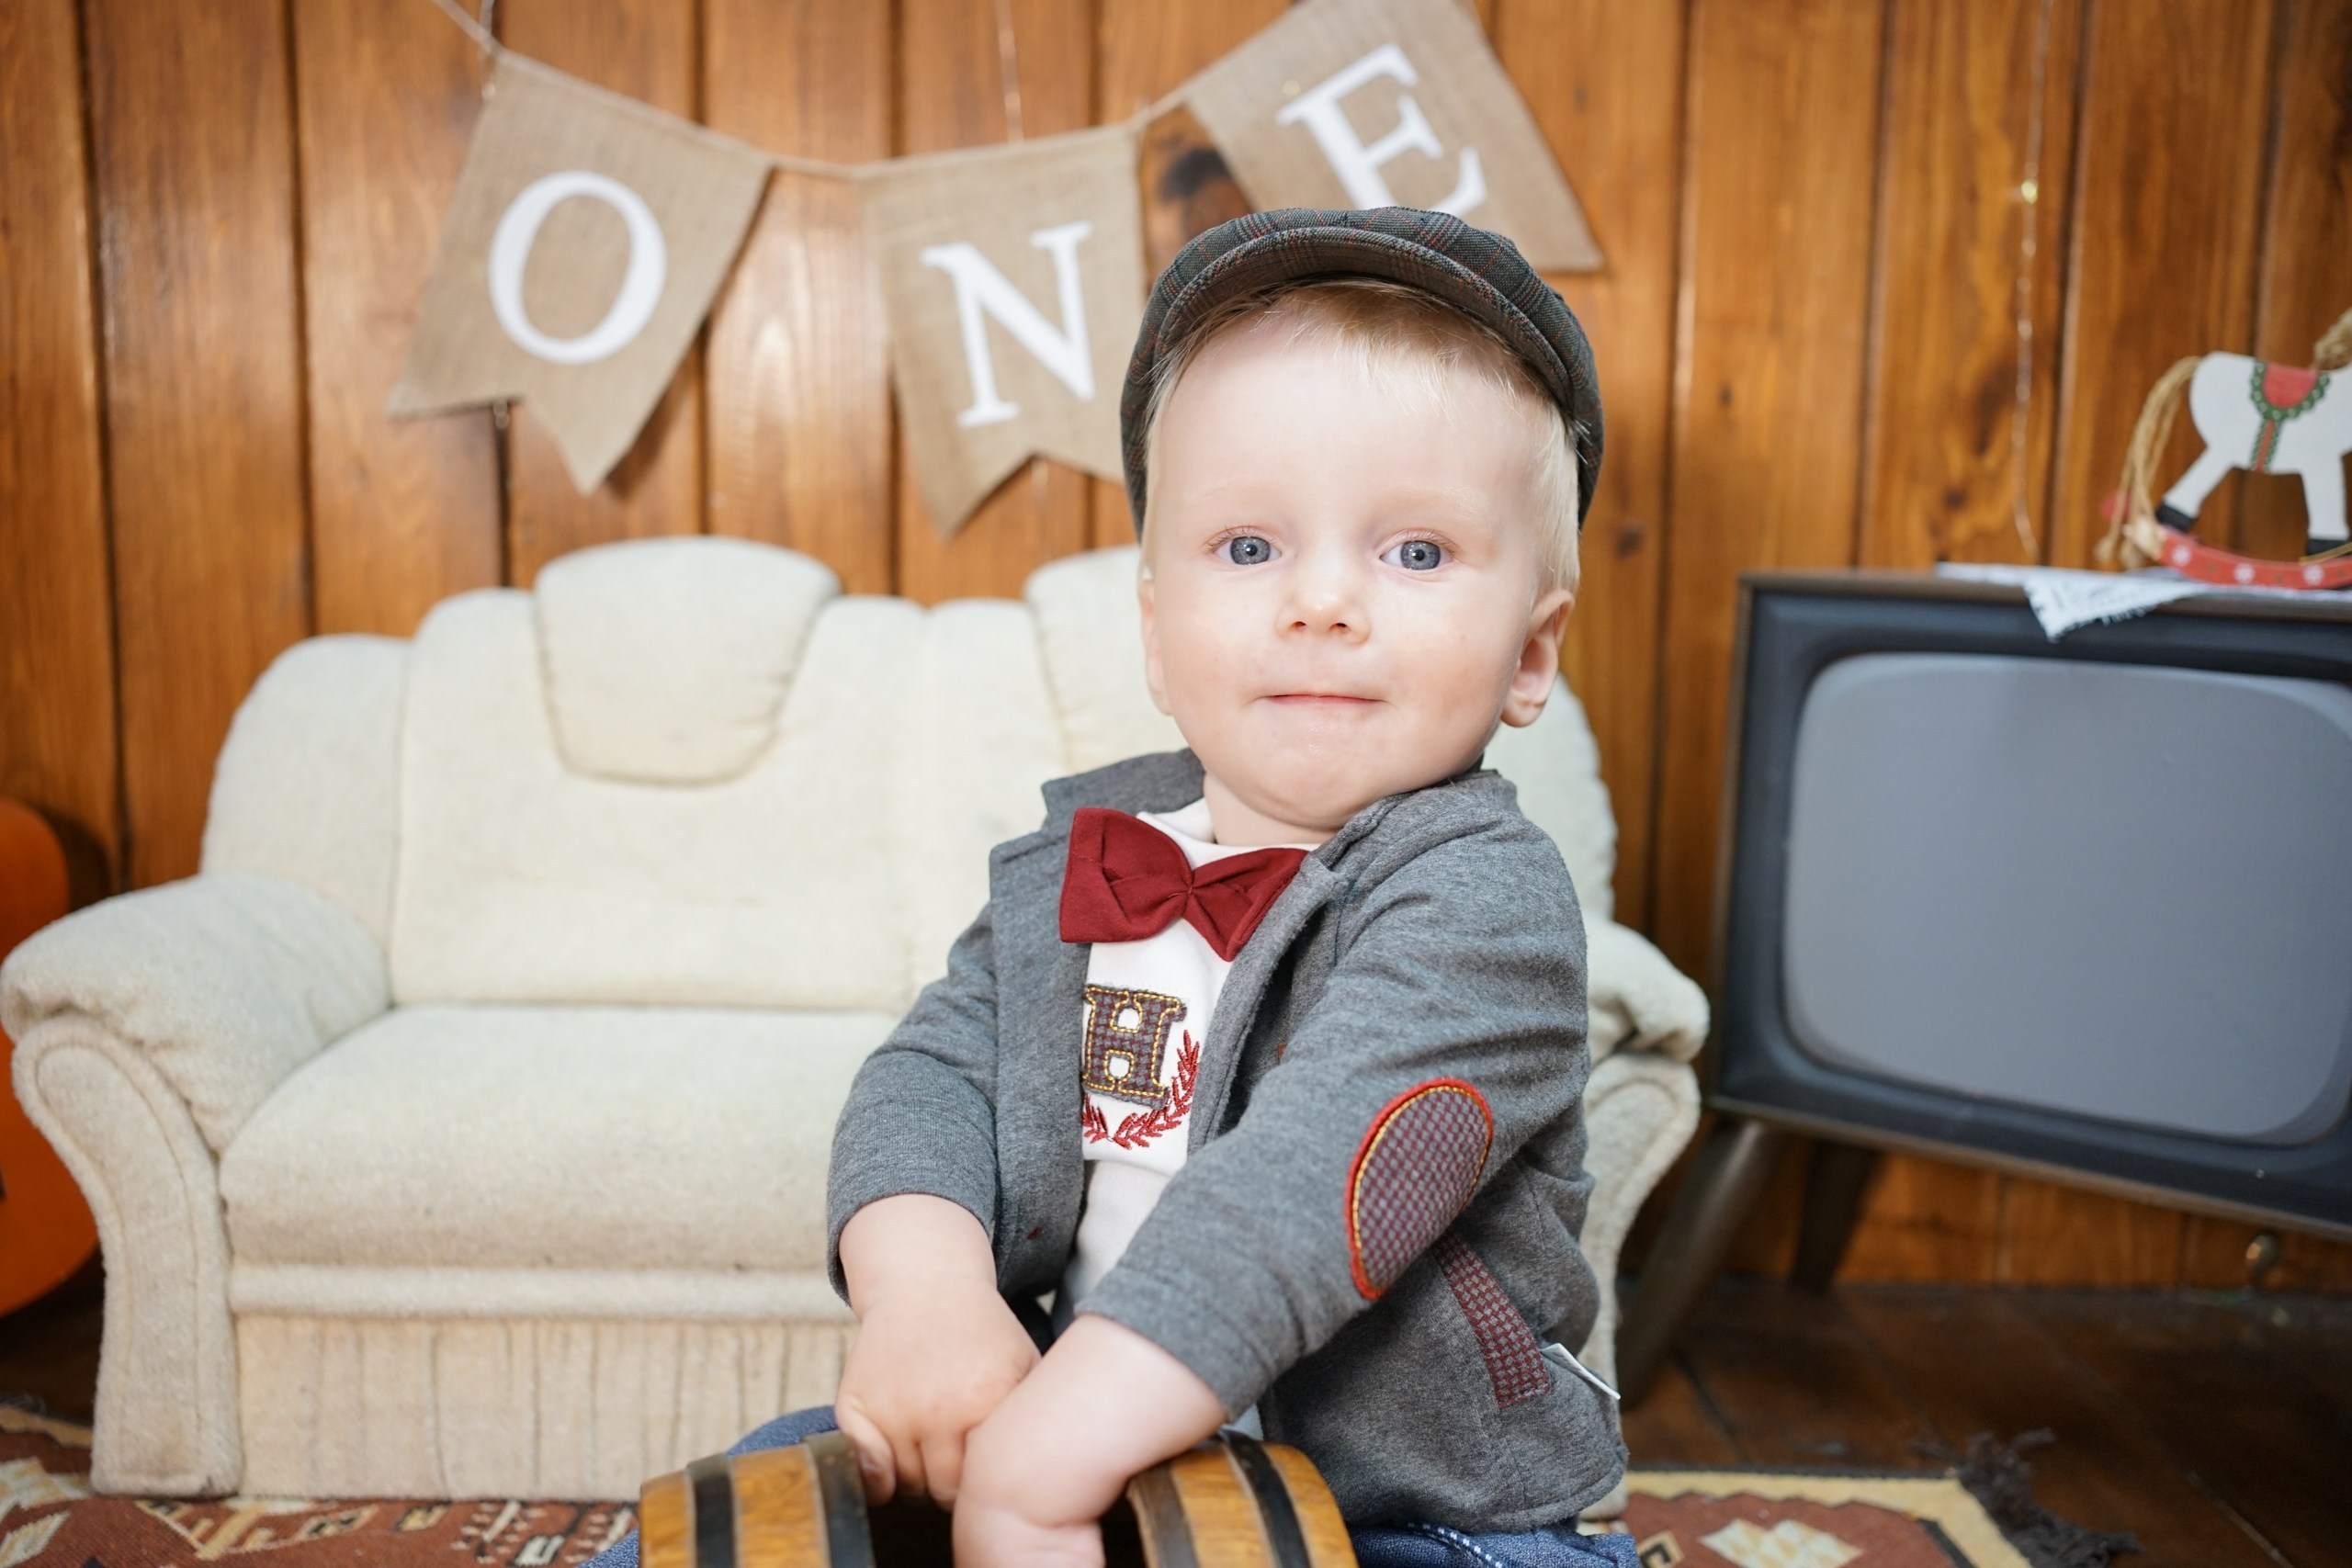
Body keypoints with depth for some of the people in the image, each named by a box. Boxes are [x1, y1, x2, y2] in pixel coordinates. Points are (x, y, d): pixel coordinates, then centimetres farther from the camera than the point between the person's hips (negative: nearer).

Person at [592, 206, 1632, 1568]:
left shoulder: (1483, 897, -18)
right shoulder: (1079, 863, 3)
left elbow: (1305, 1183, -30)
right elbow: (934, 1071, -3)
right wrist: (923, 1288, -24)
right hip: (1055, 1427, 5)